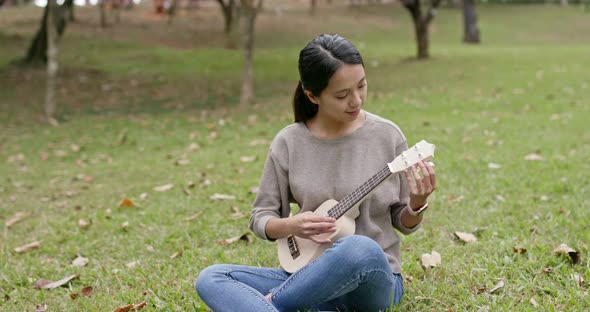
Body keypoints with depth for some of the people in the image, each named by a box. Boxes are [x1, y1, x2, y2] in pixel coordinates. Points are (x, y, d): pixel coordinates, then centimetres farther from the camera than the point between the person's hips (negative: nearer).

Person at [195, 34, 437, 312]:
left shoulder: (387, 136, -4)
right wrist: (289, 226, -15)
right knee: (210, 278, -19)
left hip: (374, 280, -1)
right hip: (310, 278, 2)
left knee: (361, 249, -39)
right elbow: (260, 218, 6)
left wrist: (417, 203, -16)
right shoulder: (288, 143, -1)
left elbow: (404, 224, 5)